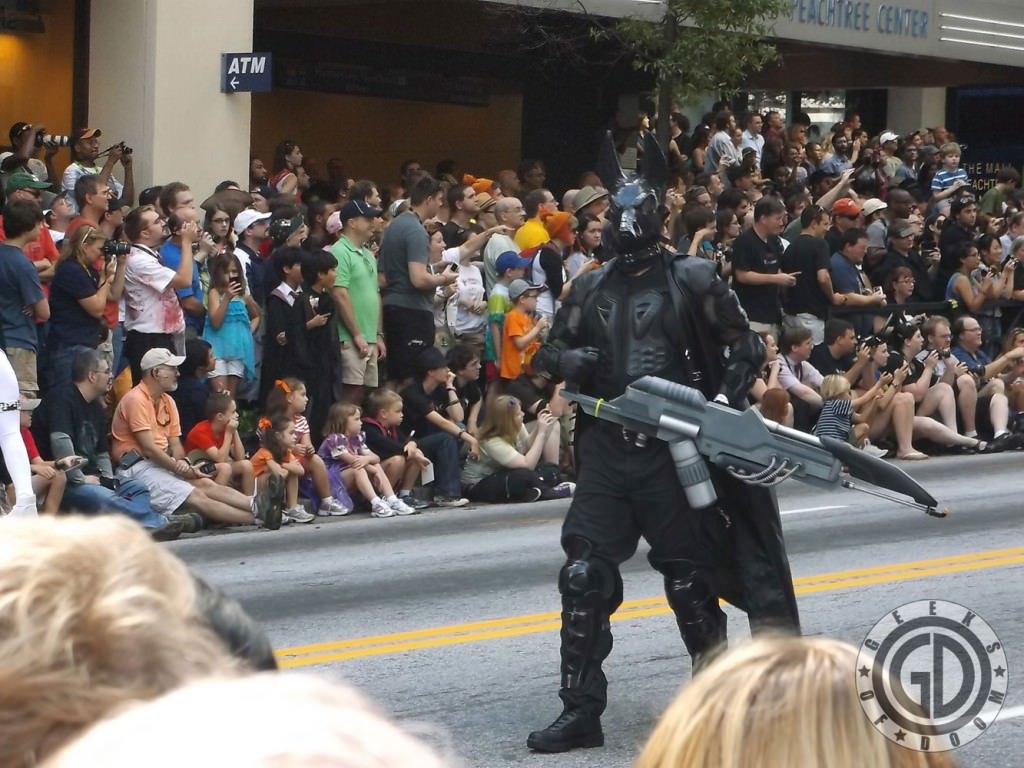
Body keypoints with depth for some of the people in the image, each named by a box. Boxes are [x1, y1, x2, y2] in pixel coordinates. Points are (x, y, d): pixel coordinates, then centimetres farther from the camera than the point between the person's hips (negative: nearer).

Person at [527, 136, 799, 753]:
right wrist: (571, 361, -6)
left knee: (688, 578, 4)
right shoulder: (592, 288, 12)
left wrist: (725, 397, -15)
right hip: (607, 449, 4)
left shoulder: (691, 281, -1)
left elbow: (748, 347, 0)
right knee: (585, 576, -3)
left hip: (673, 452, -4)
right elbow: (548, 353, 17)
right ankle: (581, 711, 2)